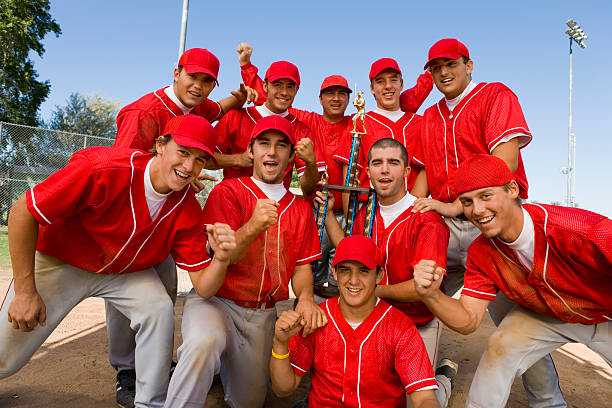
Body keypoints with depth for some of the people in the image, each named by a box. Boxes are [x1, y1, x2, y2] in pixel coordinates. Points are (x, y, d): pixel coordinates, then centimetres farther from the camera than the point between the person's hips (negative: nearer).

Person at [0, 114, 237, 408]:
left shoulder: (188, 209, -20)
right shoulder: (103, 169, -33)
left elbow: (203, 288, -19)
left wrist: (221, 259, -41)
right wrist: (25, 292, -19)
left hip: (127, 271, 2)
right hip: (59, 263, -2)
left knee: (159, 310, -22)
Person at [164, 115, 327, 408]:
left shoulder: (300, 209, 8)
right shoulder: (228, 191, -6)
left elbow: (302, 266, 7)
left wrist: (305, 298, -15)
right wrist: (252, 227, -33)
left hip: (263, 314, 5)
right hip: (216, 300, -4)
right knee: (205, 343, -38)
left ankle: (223, 364, 40)